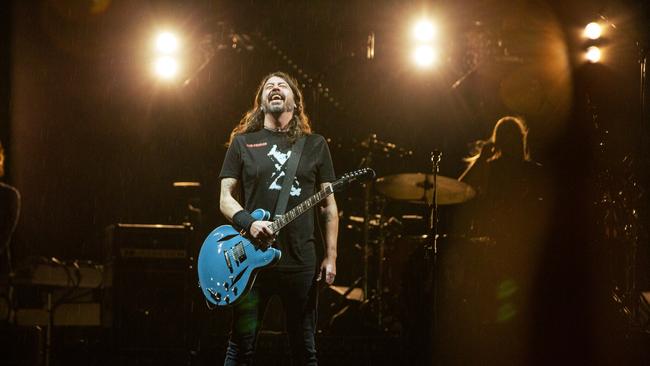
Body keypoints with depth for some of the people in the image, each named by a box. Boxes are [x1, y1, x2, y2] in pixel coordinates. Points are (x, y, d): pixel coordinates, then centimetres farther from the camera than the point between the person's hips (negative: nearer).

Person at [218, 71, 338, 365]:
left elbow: (328, 205, 10)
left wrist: (331, 256, 2)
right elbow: (226, 198, 5)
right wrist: (249, 223, -15)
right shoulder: (243, 142, 8)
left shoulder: (315, 145, 11)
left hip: (301, 263, 1)